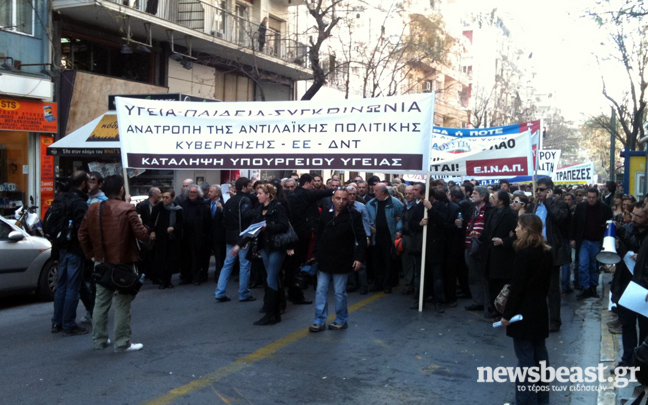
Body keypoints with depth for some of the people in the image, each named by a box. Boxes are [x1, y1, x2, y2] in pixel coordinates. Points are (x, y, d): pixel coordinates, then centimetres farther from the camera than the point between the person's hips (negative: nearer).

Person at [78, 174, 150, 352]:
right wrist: (143, 226, 3)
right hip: (123, 263, -6)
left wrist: (91, 254, 14)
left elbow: (82, 234, 7)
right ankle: (122, 343, 7)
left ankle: (99, 340, 24)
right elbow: (142, 234, -17)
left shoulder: (93, 209, 3)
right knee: (122, 304, 1)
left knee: (101, 301, 16)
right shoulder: (127, 209, -15)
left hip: (101, 263, 6)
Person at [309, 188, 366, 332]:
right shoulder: (326, 214, 4)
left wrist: (359, 257, -16)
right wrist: (316, 254, 10)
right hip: (324, 260, 4)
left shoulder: (354, 216, -7)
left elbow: (361, 239, -9)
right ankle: (319, 321, 13)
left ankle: (341, 320, 20)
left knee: (340, 293, 5)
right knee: (321, 291, 6)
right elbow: (318, 236, 11)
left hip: (341, 261, -4)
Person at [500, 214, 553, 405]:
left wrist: (507, 314, -13)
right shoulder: (547, 252, 6)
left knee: (525, 357, -2)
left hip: (523, 311, -8)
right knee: (540, 354, 15)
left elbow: (517, 286, -19)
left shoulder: (524, 253, -19)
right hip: (540, 309, 8)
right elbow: (546, 283, 13)